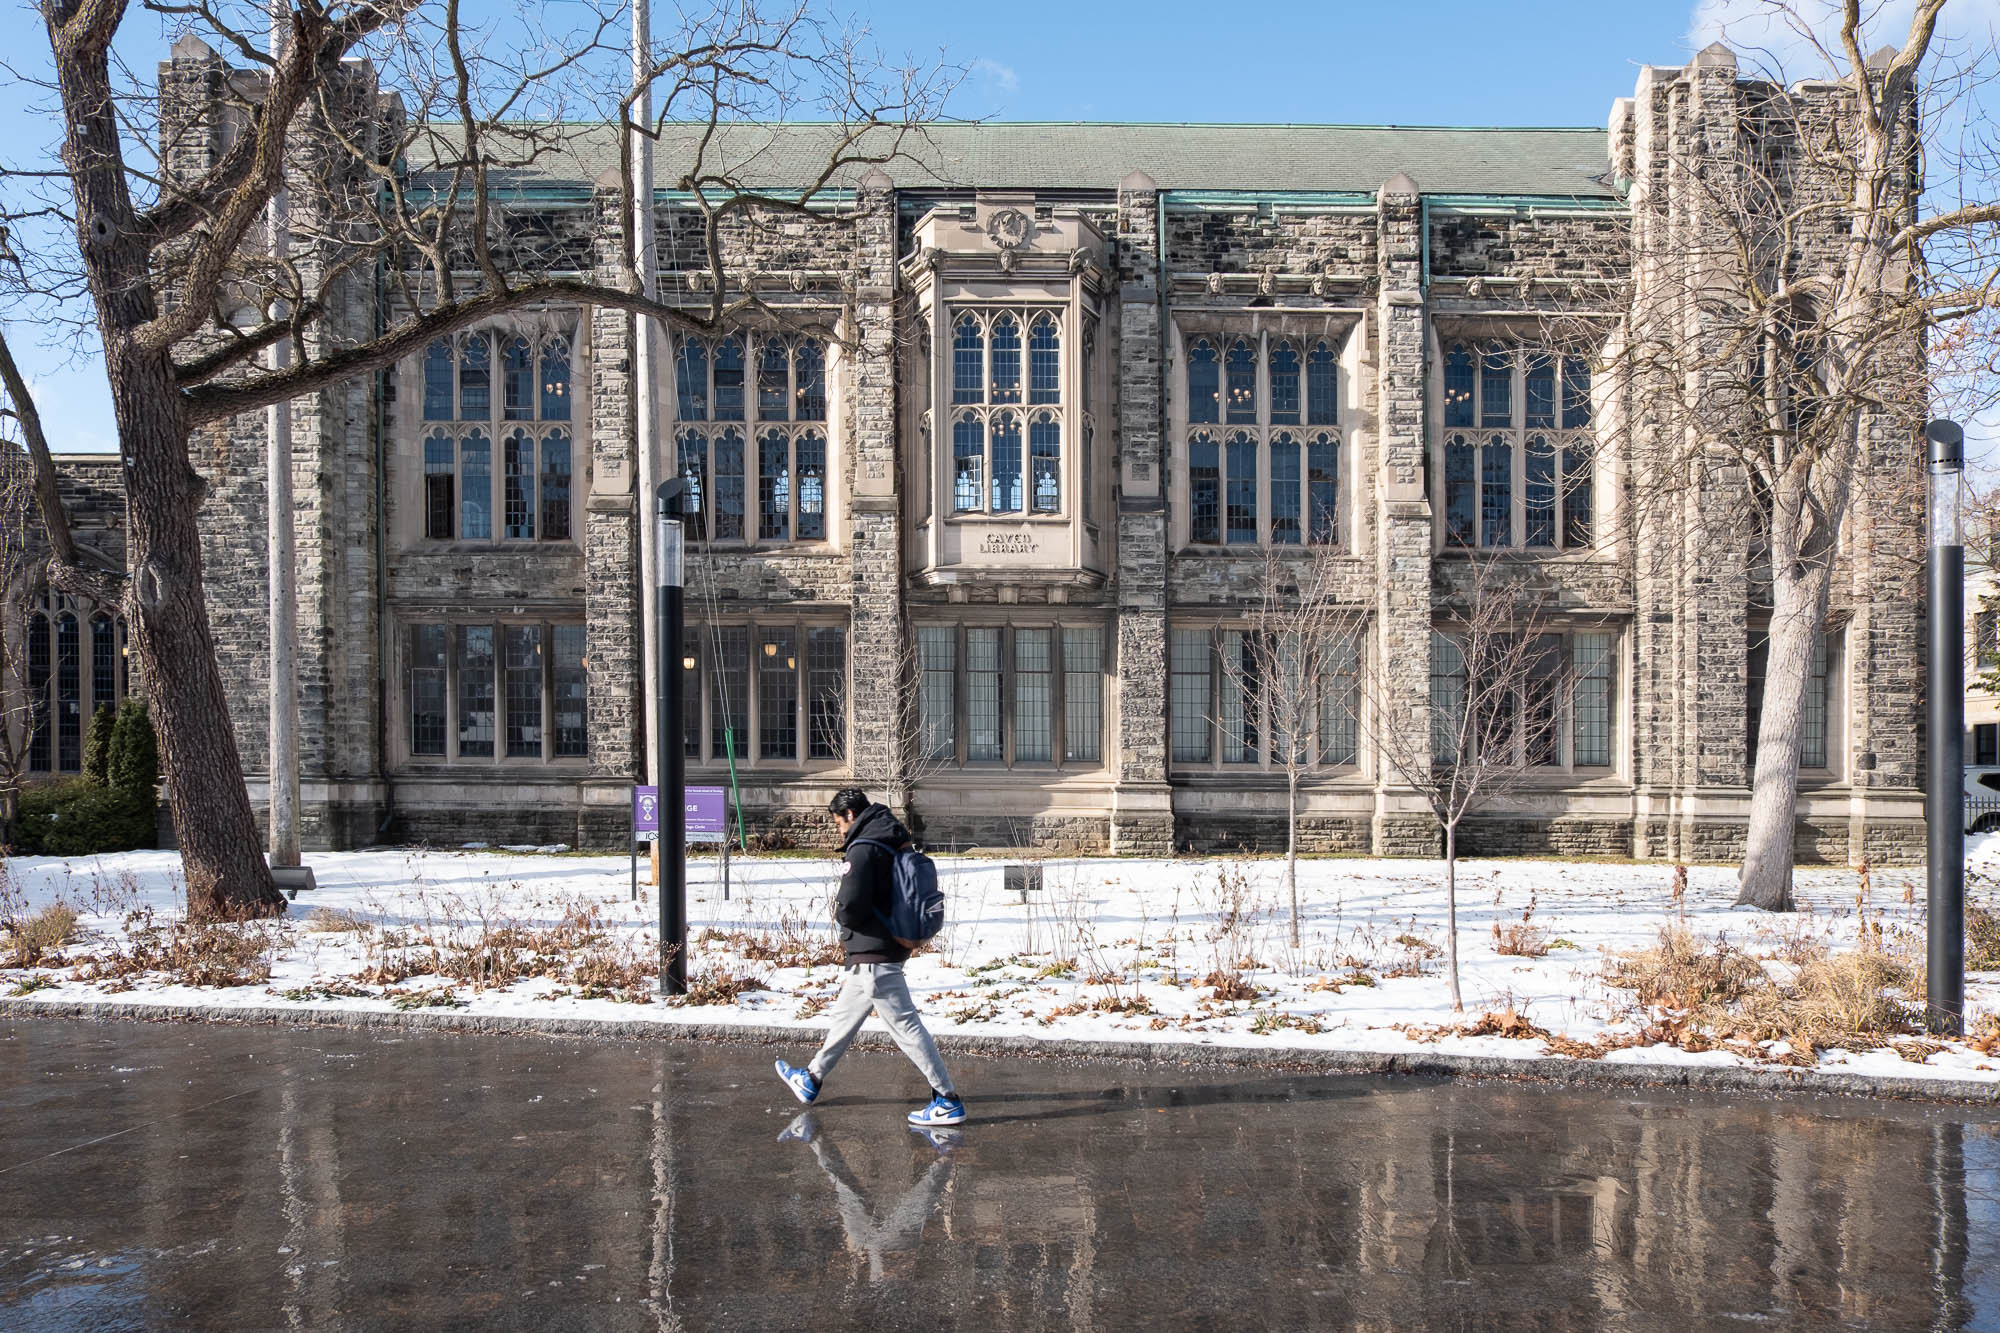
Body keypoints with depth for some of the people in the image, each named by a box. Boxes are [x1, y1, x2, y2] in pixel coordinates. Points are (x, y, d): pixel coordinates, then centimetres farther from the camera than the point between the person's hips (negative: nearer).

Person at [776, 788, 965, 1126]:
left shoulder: (863, 849, -18)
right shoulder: (894, 843, 11)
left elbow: (851, 905, -26)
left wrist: (839, 914, -5)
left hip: (873, 955, -10)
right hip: (890, 946, 10)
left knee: (906, 1025, -7)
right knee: (844, 1016, 22)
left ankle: (948, 1101, -4)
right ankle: (812, 1080, 38)